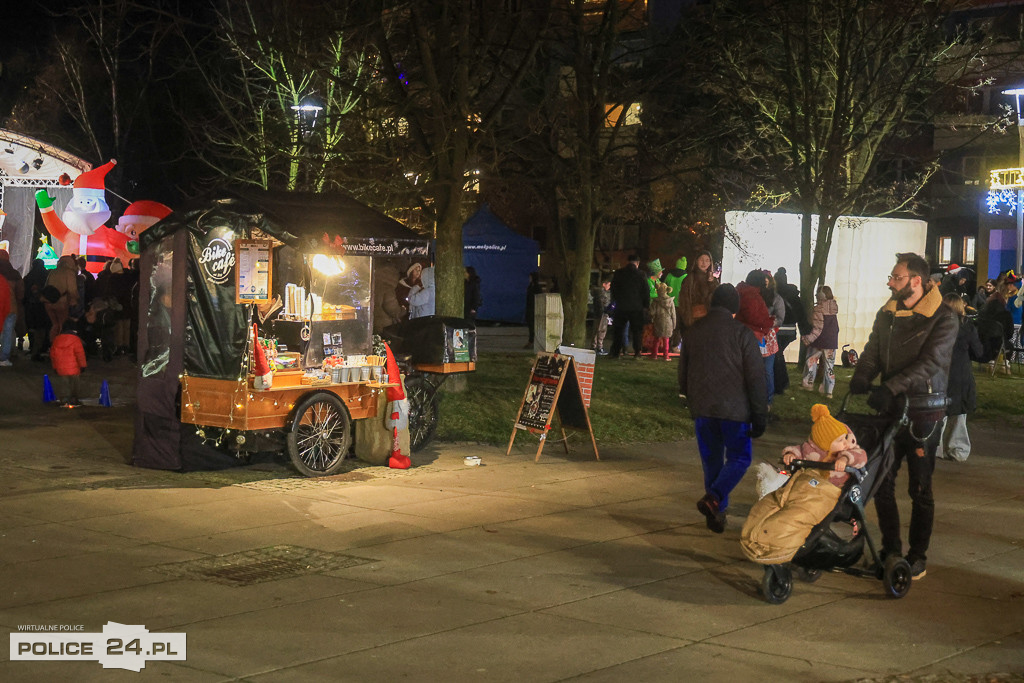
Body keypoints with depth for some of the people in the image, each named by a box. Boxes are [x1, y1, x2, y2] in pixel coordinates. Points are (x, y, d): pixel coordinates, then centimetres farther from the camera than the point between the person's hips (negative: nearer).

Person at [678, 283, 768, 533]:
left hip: (702, 409, 4)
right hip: (735, 410, -4)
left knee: (711, 460, 15)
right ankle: (713, 498, -16)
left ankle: (717, 513, 18)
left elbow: (683, 372, 16)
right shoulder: (741, 333, -9)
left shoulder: (692, 332, 6)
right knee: (739, 458, 6)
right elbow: (755, 378, -9)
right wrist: (760, 416, -4)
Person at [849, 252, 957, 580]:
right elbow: (872, 354, 4)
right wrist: (861, 380, -17)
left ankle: (918, 556, 15)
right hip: (890, 408, 5)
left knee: (920, 489, 3)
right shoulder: (887, 314, 9)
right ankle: (890, 549, 21)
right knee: (881, 482, 7)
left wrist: (891, 387, -31)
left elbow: (930, 362, -21)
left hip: (924, 412, -5)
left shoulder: (942, 318, -10)